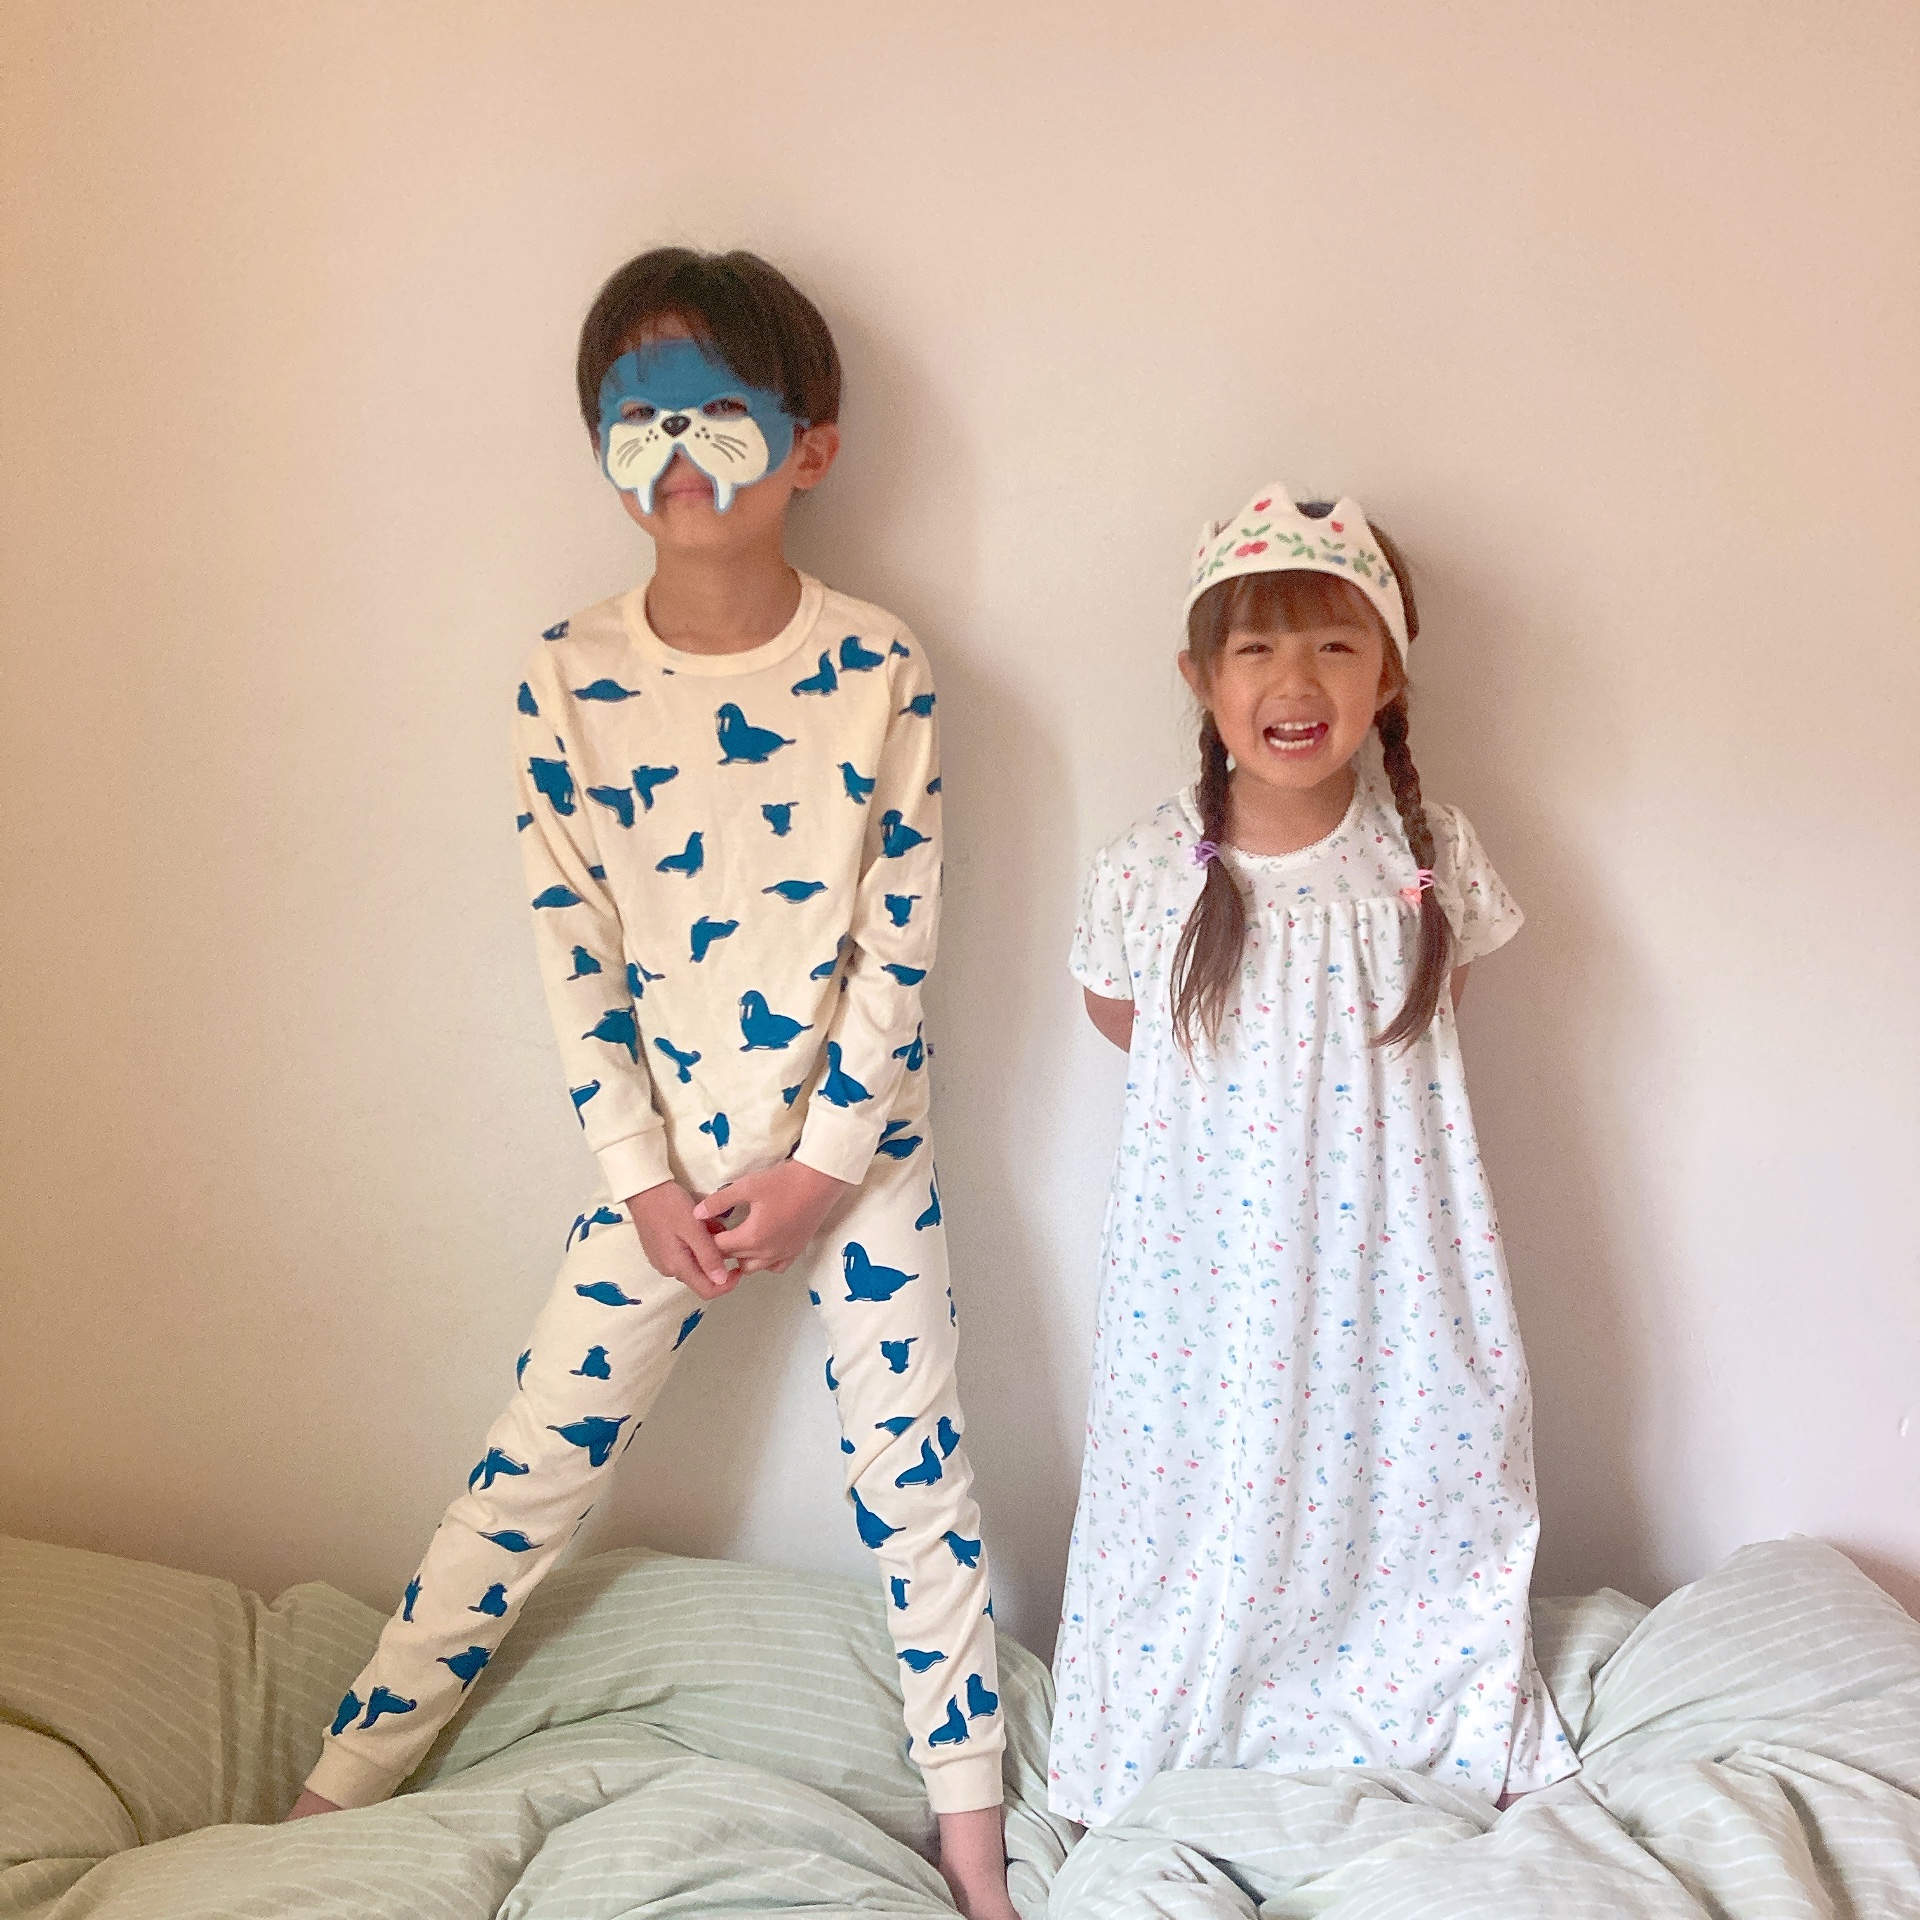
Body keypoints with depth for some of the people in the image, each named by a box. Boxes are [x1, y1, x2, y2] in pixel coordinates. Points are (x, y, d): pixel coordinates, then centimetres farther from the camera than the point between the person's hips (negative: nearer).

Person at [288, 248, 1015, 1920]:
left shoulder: (879, 670, -10)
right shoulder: (567, 684, -7)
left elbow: (900, 938, -8)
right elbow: (577, 960, -5)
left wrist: (819, 1164, -11)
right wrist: (647, 1180, -7)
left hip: (854, 1140, 0)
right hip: (665, 1157, 1)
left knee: (914, 1467, 7)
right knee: (533, 1468, 7)